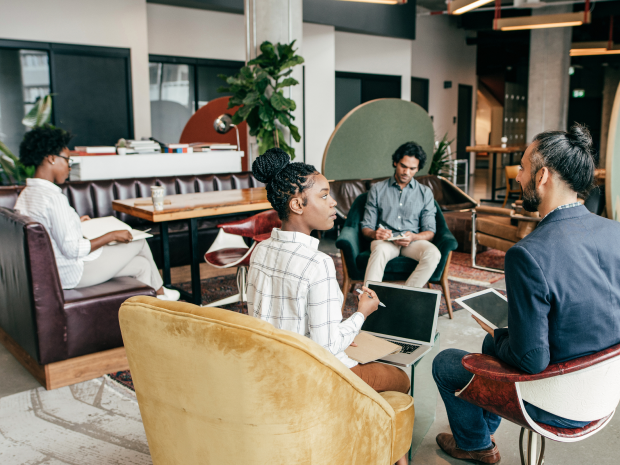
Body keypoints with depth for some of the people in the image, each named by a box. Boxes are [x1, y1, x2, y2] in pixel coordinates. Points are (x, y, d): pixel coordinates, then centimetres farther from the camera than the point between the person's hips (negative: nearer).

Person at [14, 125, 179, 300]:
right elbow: (72, 250, -27)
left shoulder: (25, 195, 4)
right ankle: (159, 292, 32)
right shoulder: (54, 197, -27)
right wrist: (111, 235, -16)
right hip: (72, 274, -10)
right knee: (139, 242, 8)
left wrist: (75, 222, 18)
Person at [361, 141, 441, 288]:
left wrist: (413, 237, -17)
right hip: (384, 240, -1)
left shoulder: (425, 193, 14)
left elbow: (430, 232, 7)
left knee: (433, 254, -31)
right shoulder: (377, 189, 12)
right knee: (379, 251, -38)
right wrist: (374, 234, -17)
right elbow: (366, 227, 8)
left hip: (412, 242, 2)